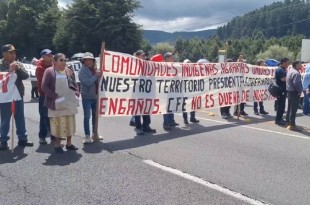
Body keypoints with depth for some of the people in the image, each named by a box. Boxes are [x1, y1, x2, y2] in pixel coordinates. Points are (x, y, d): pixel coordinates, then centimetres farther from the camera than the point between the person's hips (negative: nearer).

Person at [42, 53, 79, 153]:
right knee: (58, 124, 2)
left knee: (70, 123, 11)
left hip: (69, 102, 5)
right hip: (57, 103, -5)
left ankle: (69, 143, 24)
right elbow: (44, 87, -12)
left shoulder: (69, 71, 9)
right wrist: (55, 96, -19)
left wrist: (74, 91, -1)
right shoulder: (49, 71, -7)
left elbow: (74, 84, 19)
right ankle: (57, 145, 16)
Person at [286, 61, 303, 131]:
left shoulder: (290, 71, 14)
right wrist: (299, 91, -15)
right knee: (293, 109, -7)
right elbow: (296, 83, -29)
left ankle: (288, 122, 26)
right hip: (294, 93, -10)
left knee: (290, 108, 17)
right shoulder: (296, 73, -18)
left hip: (289, 91, 10)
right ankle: (292, 125, -5)